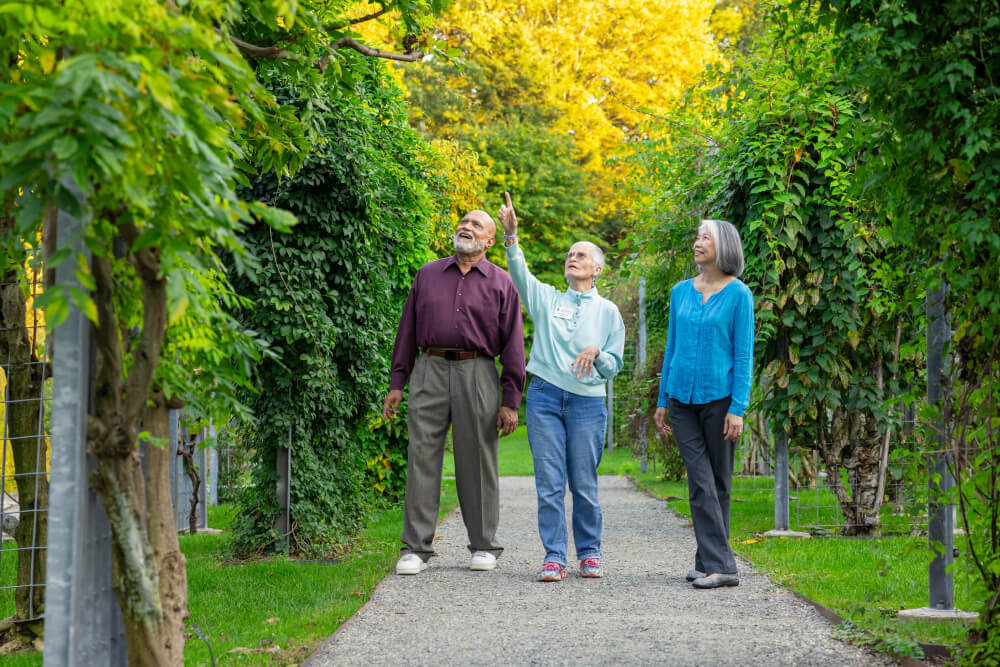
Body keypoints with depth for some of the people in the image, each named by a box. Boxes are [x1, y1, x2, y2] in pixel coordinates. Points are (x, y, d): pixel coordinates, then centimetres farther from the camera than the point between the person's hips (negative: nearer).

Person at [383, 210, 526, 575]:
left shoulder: (501, 283, 8)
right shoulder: (427, 275, 15)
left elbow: (513, 343, 5)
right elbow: (408, 329, 16)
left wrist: (511, 401, -2)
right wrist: (396, 383, 8)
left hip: (477, 374, -2)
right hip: (430, 371, 2)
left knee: (477, 463, 2)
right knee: (422, 458, -2)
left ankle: (484, 546, 13)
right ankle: (416, 548, 1)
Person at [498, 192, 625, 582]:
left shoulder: (607, 311, 10)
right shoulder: (547, 298, 11)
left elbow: (614, 365, 8)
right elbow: (519, 273, -7)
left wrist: (596, 354, -14)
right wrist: (510, 235, -23)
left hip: (588, 401, -1)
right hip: (545, 396, 1)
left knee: (584, 483, 2)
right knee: (549, 482, -3)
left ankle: (589, 552, 15)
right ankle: (554, 557, 1)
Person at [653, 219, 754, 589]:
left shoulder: (738, 295, -5)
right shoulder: (681, 292, 9)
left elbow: (744, 354, -7)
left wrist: (737, 409, -13)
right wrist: (662, 400, 13)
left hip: (719, 397, -3)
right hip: (683, 398, 4)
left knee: (718, 482, 5)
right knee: (700, 482, -5)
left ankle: (710, 562, 10)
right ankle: (719, 565, -6)